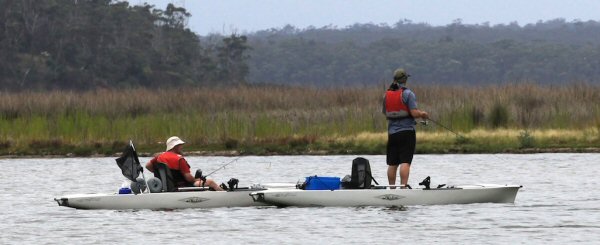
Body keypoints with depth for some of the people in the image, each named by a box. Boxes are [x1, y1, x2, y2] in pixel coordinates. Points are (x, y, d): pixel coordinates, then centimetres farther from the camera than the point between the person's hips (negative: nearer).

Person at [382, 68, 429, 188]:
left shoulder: (387, 94, 9)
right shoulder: (408, 93, -9)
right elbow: (414, 113, -16)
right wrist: (422, 114, 4)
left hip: (392, 132, 5)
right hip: (407, 131, -5)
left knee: (392, 164, 9)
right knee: (405, 162, -10)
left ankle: (392, 187, 12)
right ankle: (403, 186, -19)